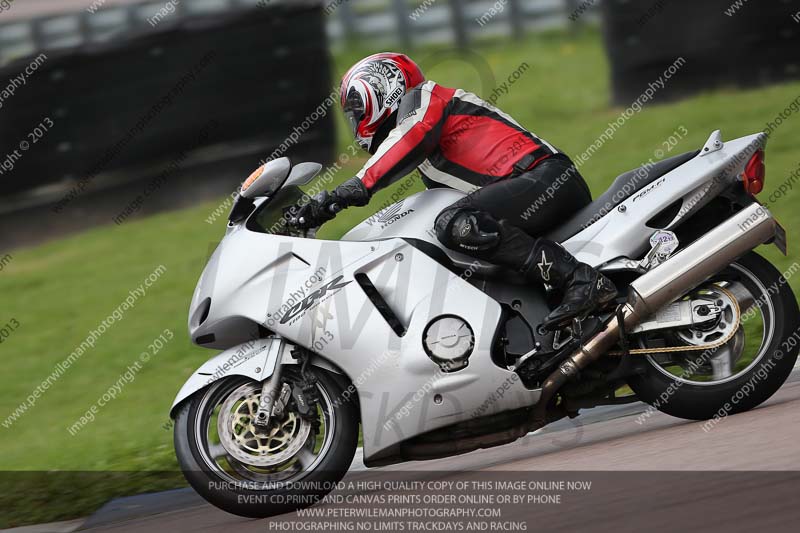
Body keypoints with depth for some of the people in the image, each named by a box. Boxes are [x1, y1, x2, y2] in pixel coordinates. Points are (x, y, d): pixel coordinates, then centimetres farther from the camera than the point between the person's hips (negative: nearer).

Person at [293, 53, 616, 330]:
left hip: (547, 176, -10)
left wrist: (358, 187, -29)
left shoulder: (422, 96, 4)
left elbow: (413, 137, -17)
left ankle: (582, 279, -36)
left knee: (456, 225, -32)